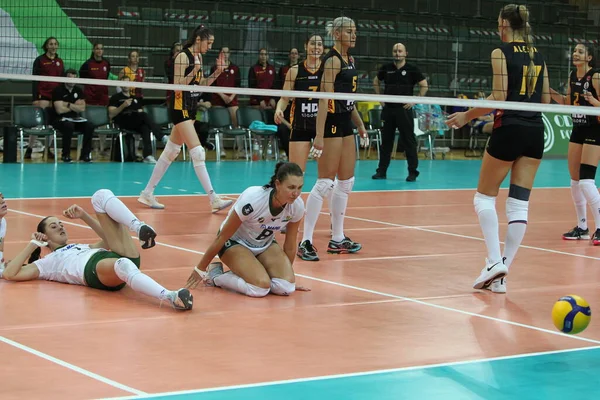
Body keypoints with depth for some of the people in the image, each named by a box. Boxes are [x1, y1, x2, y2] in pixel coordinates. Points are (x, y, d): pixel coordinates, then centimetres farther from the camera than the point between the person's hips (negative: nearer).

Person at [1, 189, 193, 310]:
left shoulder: (82, 246, 41)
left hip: (126, 258, 6)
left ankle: (139, 228, -26)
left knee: (101, 196, 0)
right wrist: (32, 245, 21)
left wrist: (83, 215, 37)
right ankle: (171, 297, -65)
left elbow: (109, 240, 41)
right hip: (94, 269, -6)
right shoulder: (46, 263, 26)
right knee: (123, 265, -45)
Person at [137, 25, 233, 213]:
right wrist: (194, 71, -27)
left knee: (171, 151, 13)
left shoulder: (198, 57, 12)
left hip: (190, 107, 10)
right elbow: (177, 86, -17)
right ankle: (214, 200, -14)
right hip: (180, 107, -10)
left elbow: (200, 85, 17)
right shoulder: (183, 56, -14)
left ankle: (147, 193, 20)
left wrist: (216, 73, 6)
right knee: (197, 152, -12)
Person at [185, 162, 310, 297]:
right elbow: (222, 237, -21)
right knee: (261, 287, -28)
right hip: (234, 242, -5)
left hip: (265, 244, 5)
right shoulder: (252, 199, -33)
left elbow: (290, 246, -2)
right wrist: (200, 269, -12)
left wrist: (288, 274, 9)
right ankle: (214, 275, -4)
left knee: (287, 288, -19)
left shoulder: (297, 206, -20)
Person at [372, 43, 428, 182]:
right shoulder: (386, 68, 7)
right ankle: (382, 171, 14)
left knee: (409, 141, -2)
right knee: (386, 140, 8)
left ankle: (412, 172, 2)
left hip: (404, 109, -3)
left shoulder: (412, 69, -2)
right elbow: (376, 82, 23)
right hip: (388, 109, 3)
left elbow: (424, 86, -1)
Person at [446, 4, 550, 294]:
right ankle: (500, 275, 3)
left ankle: (494, 261, -6)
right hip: (535, 131, 6)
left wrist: (466, 116, -4)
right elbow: (546, 99, 13)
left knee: (484, 197, 9)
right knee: (519, 203, 4)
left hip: (509, 129, -6)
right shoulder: (538, 55, 12)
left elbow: (498, 97, -14)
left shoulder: (501, 53, -7)